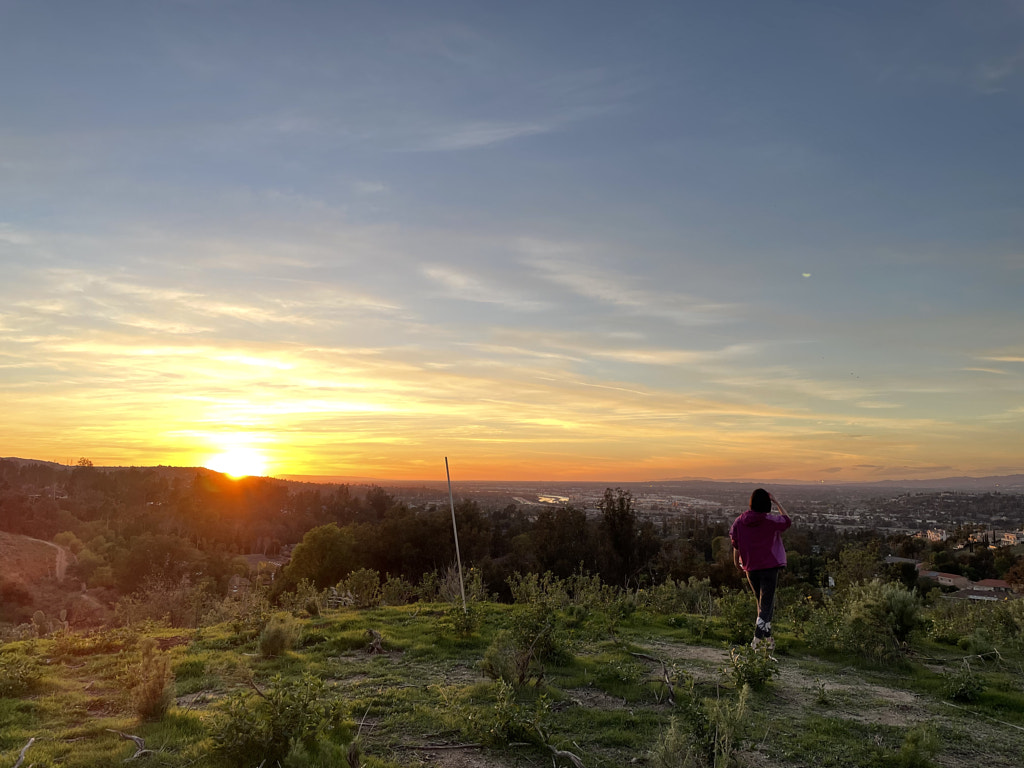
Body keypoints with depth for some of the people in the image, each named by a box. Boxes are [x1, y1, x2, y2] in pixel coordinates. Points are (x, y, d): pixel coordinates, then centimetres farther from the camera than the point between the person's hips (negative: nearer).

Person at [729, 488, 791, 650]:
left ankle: (766, 634, 29)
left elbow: (735, 544, 4)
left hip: (750, 568, 4)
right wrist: (777, 502, 9)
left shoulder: (739, 522, -4)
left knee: (762, 601, 20)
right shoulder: (771, 521, -14)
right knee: (766, 603, -1)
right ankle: (757, 638, -9)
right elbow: (787, 520, 6)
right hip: (770, 567, -4)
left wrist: (736, 561, 19)